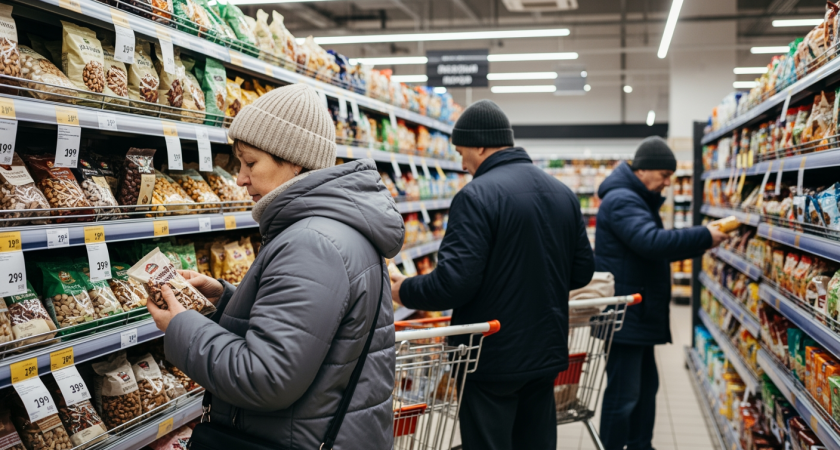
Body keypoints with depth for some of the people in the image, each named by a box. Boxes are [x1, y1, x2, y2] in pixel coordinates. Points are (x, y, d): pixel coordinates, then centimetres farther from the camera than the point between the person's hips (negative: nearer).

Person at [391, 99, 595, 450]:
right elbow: (582, 270, 11)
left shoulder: (477, 196, -17)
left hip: (493, 359, -7)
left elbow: (454, 282, -22)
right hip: (546, 354, 7)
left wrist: (403, 290, -4)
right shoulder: (563, 193, 7)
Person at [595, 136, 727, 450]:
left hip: (639, 315, 11)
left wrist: (701, 241, 5)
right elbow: (652, 242, -29)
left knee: (646, 386, 18)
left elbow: (655, 248, 19)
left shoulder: (639, 200, 19)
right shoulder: (621, 200, -17)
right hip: (624, 315, -11)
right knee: (623, 394, -6)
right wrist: (704, 237, -21)